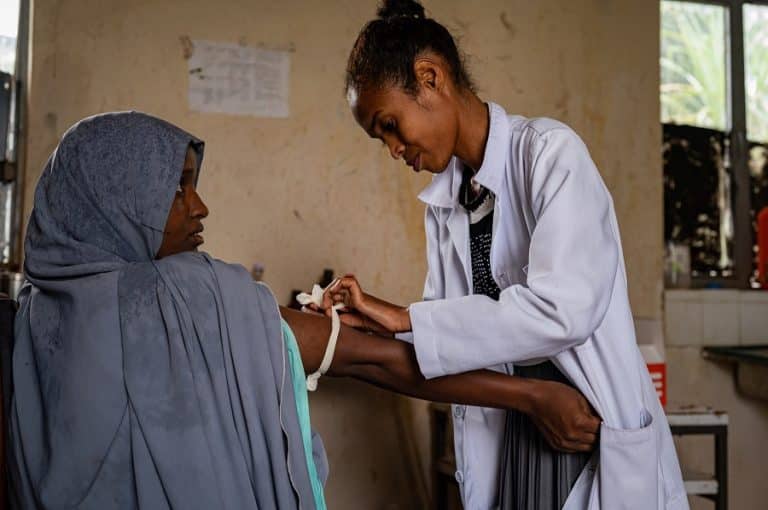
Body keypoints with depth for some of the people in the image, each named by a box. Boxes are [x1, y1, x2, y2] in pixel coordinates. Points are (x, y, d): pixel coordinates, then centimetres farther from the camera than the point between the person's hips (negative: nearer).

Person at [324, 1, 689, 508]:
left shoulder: (550, 151, -14)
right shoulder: (443, 200, 7)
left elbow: (561, 309, -26)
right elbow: (452, 317, 8)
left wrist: (403, 317, -22)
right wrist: (367, 323, -7)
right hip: (505, 434, 6)